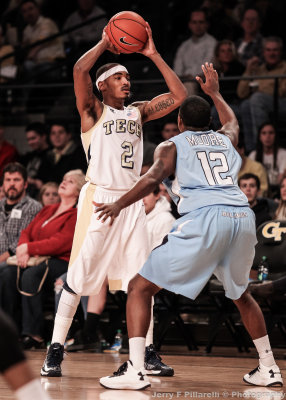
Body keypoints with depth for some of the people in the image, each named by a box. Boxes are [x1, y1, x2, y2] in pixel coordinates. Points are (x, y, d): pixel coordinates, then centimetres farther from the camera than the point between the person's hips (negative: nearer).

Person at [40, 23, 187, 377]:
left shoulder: (139, 112, 16)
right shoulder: (93, 111, 2)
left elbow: (179, 96, 8)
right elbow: (79, 70, -16)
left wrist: (153, 55, 5)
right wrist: (104, 44, -3)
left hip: (132, 201, 5)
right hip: (98, 199, -5)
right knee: (79, 277, -7)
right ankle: (55, 351, -3)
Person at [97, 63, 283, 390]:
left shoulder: (172, 146, 14)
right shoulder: (225, 140, 28)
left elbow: (153, 178, -5)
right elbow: (232, 122, 53)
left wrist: (119, 205, -3)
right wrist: (214, 93, 64)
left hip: (204, 219, -5)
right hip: (242, 216, 5)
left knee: (139, 288, 3)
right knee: (240, 294, 31)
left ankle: (135, 369, -12)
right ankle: (268, 368, 30)